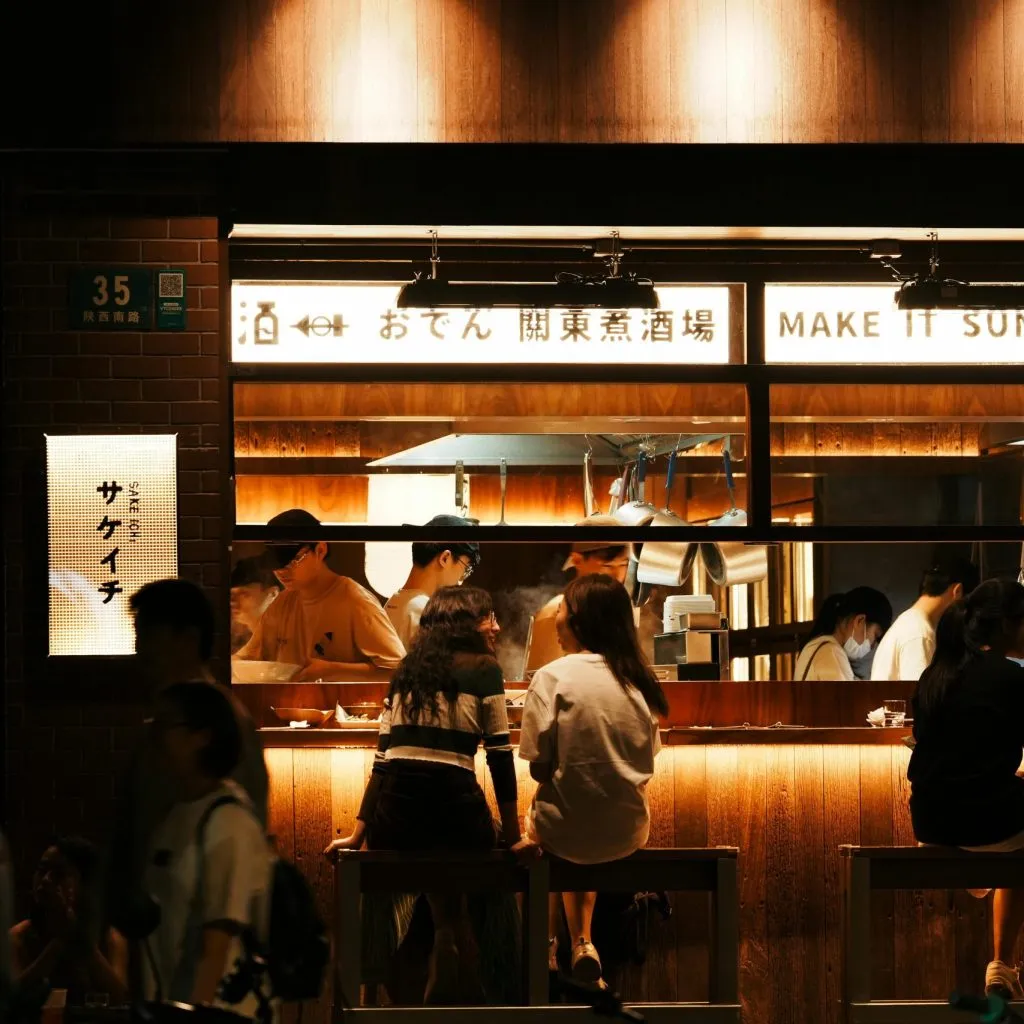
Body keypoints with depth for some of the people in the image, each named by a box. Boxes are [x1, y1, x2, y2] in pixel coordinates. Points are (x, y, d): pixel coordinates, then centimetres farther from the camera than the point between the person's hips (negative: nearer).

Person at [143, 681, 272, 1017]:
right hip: (170, 1009, 8)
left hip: (214, 1010, -8)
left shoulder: (227, 822, -13)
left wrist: (195, 1012, -23)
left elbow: (219, 933, -19)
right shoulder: (177, 815, 11)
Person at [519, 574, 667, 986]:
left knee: (536, 817, 32)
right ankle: (582, 942, 30)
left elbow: (540, 765, -13)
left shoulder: (553, 677, -14)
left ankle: (549, 942, 39)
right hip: (630, 831, 3)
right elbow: (646, 761, 7)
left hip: (568, 830, -3)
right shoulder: (638, 677, -1)